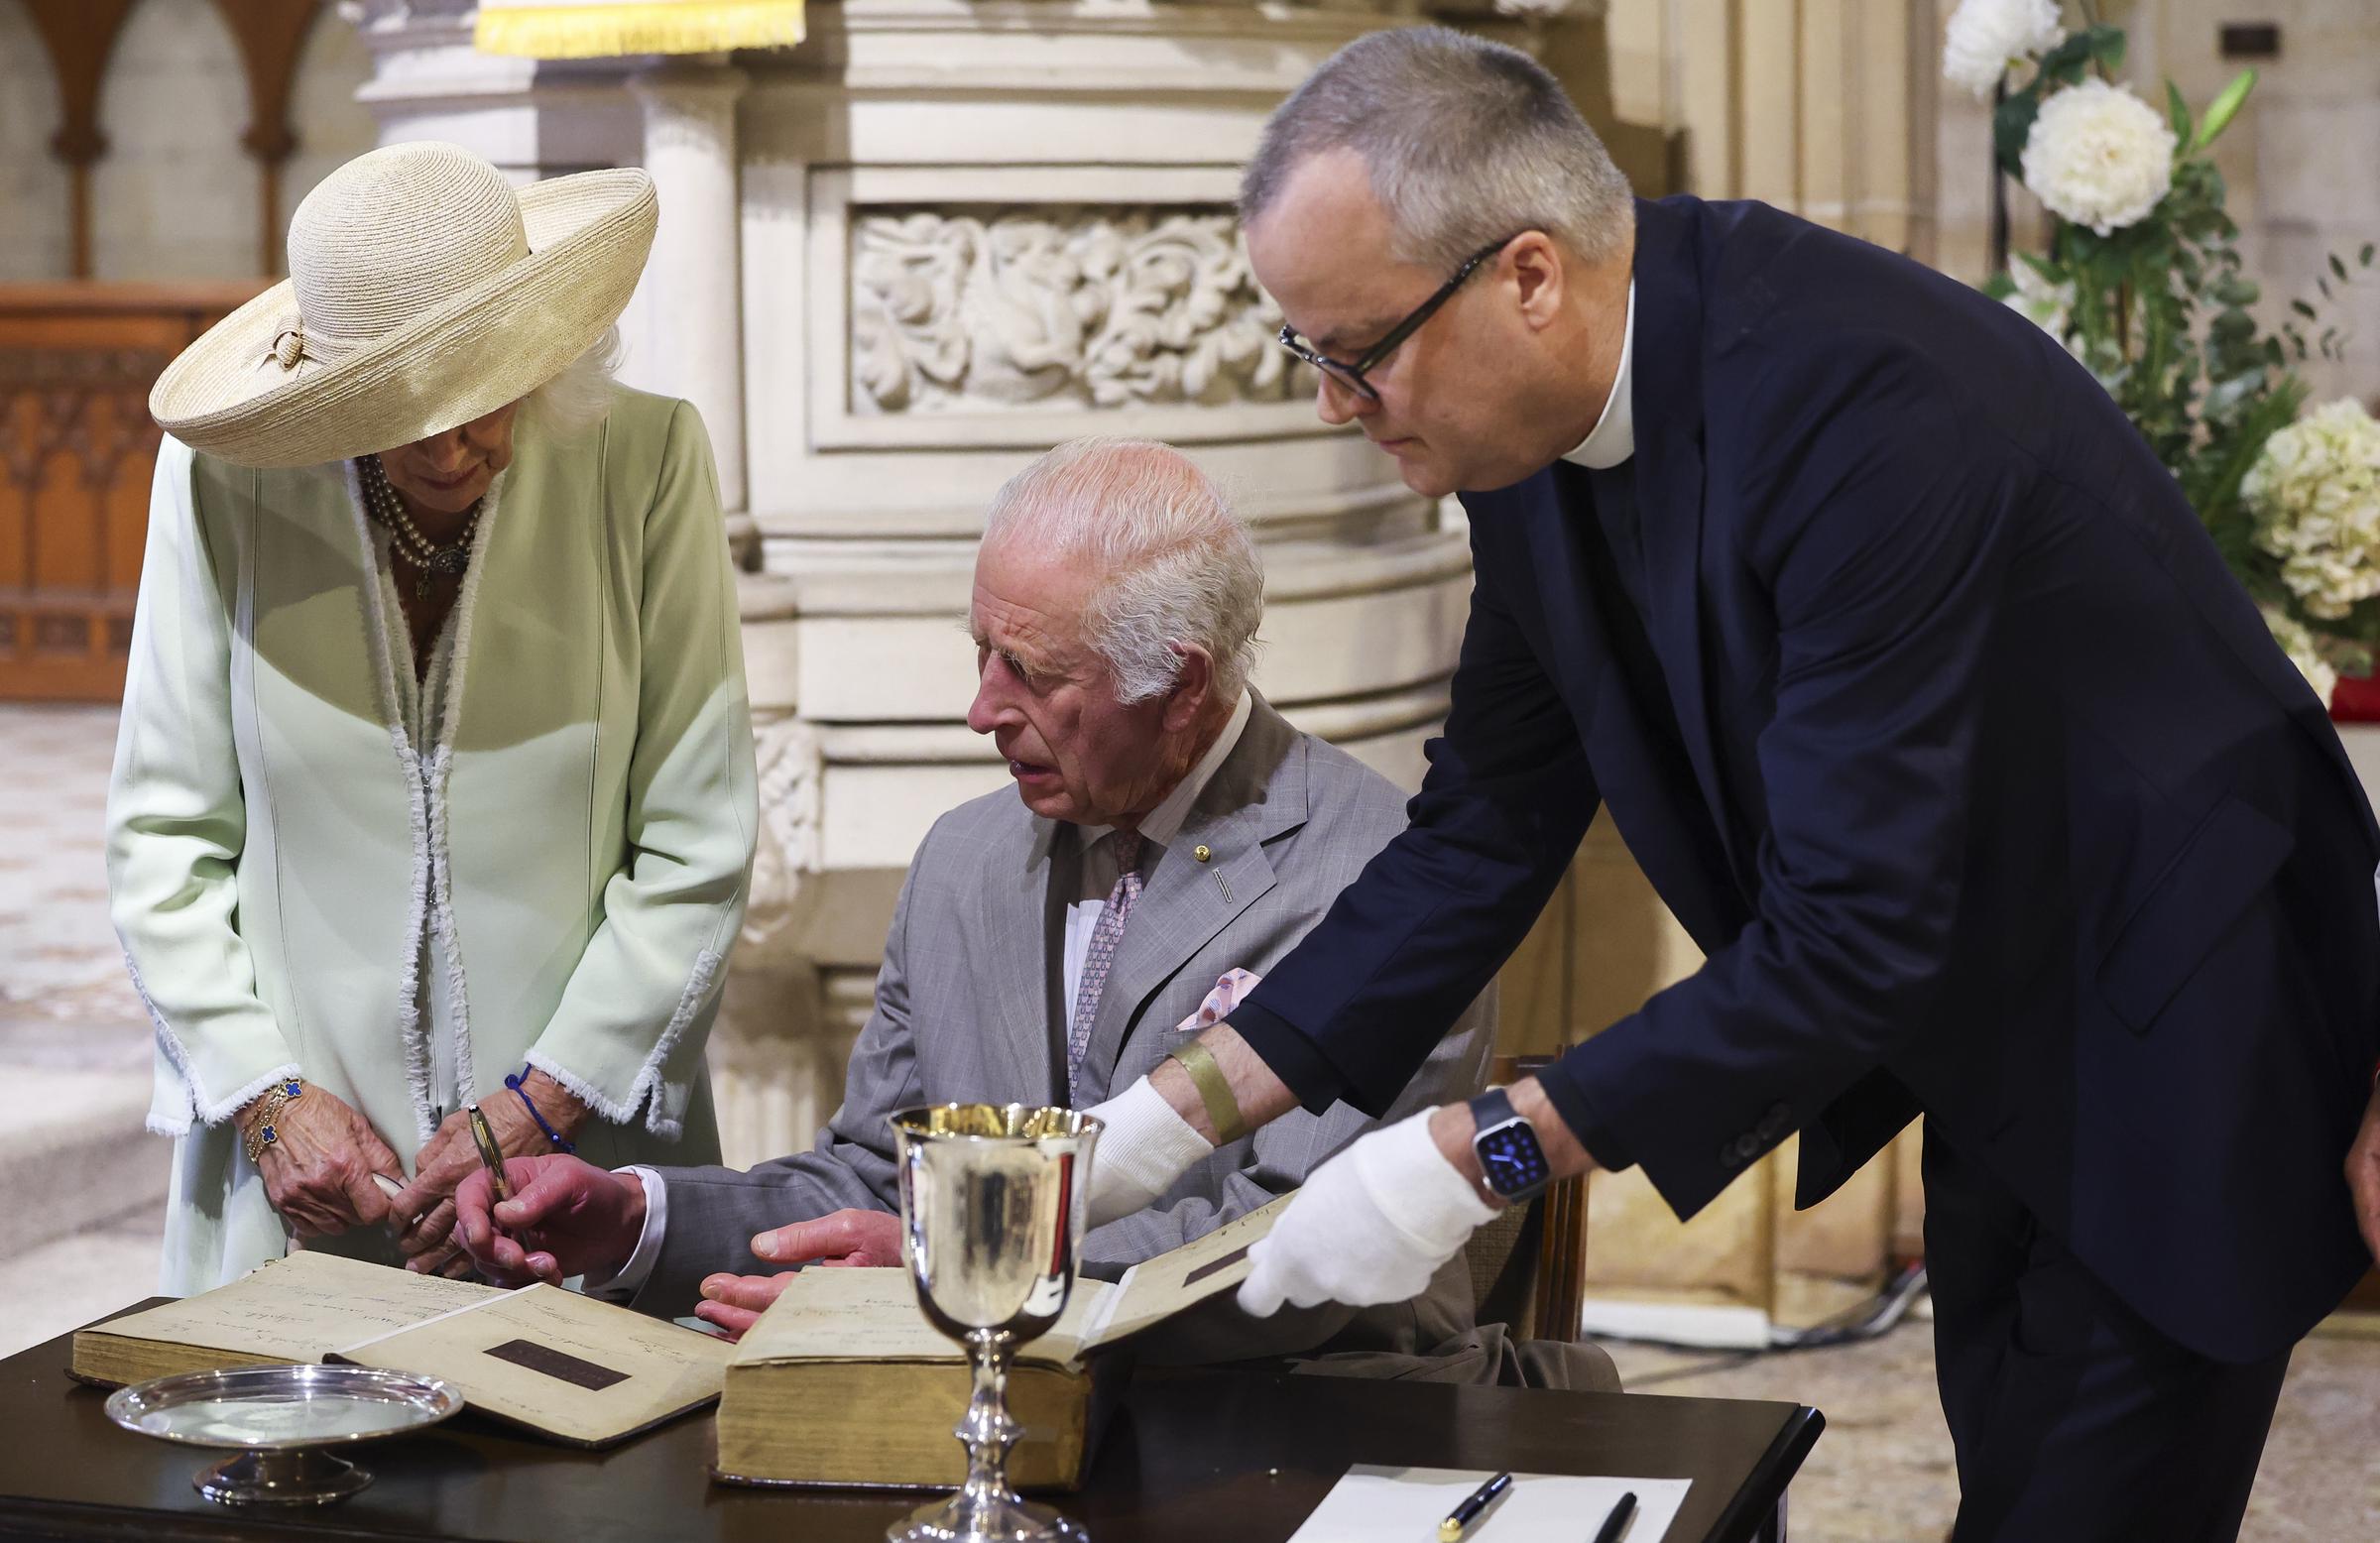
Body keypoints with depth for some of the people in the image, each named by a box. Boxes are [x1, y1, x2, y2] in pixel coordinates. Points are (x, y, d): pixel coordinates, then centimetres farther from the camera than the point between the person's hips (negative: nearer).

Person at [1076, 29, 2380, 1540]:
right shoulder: (1540, 424, -7)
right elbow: (1488, 830, 1)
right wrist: (1178, 1113, -5)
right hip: (1990, 1046, 8)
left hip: (2166, 1048, -8)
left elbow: (1854, 933, -34)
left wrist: (1478, 1157, -31)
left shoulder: (1862, 398, -33)